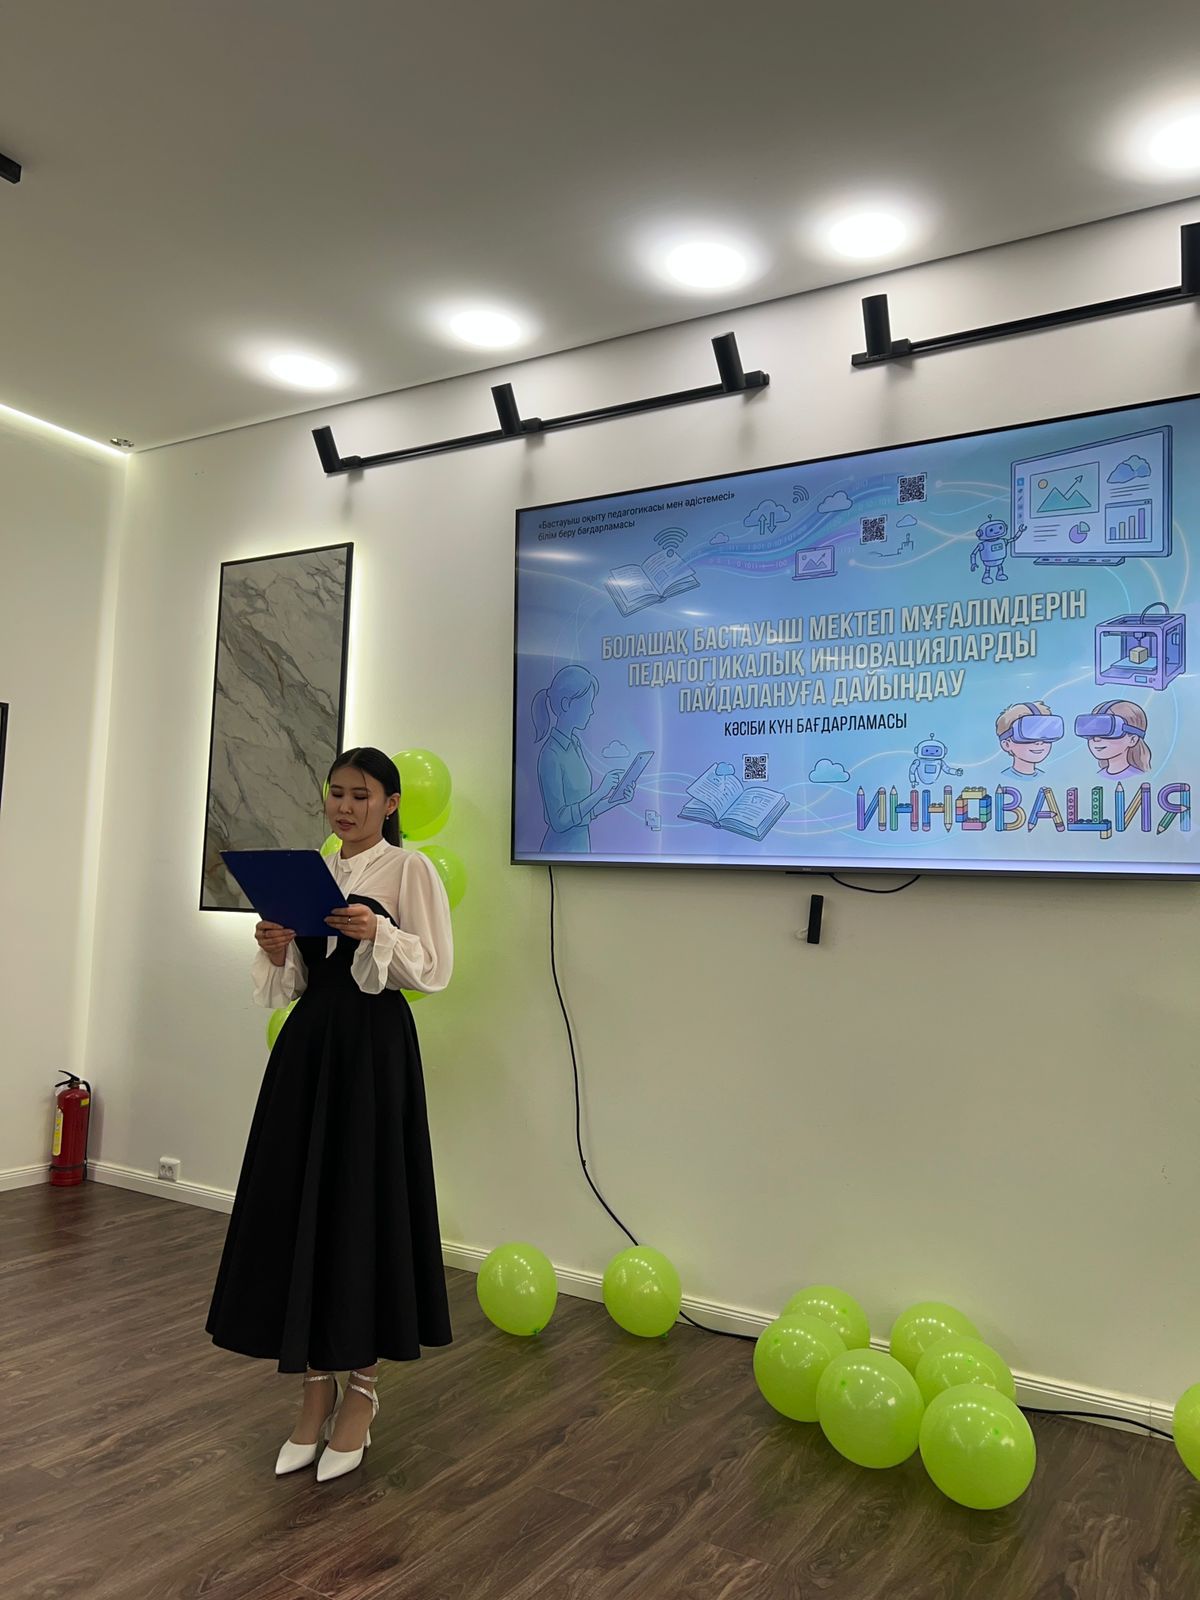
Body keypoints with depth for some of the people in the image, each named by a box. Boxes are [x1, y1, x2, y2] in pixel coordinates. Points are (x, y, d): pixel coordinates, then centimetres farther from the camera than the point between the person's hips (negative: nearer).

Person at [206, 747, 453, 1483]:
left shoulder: (411, 869, -4)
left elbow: (436, 970, -9)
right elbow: (291, 984, 14)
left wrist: (379, 934, -23)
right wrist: (276, 952, -7)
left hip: (374, 1047, -5)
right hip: (306, 1043, 6)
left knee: (365, 1204, 1)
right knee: (298, 1202, 7)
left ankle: (362, 1388, 20)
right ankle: (316, 1385, 24)